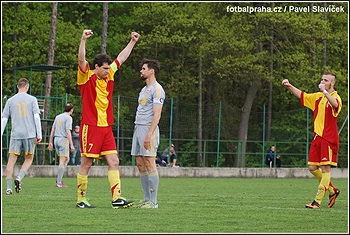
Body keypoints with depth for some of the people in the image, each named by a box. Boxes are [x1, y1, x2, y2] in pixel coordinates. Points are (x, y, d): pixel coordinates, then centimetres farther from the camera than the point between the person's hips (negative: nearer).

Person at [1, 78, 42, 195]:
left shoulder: (10, 100, 8)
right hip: (30, 134, -1)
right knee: (28, 159, 12)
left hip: (15, 134, 1)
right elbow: (36, 117, -3)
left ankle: (9, 187, -6)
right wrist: (39, 134, -2)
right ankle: (19, 178, -12)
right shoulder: (32, 99, 4)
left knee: (11, 160, 2)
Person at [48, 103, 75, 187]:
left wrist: (50, 142, 19)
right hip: (63, 139, -7)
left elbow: (52, 130, 15)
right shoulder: (68, 118, -8)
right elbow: (68, 131, -16)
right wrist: (71, 145, -17)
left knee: (67, 159, 17)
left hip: (56, 139, 7)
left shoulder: (58, 117, 14)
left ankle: (59, 179, 7)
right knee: (62, 161, -4)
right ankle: (59, 182, -5)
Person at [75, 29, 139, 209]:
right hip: (90, 126, -7)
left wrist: (132, 42, 26)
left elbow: (121, 58, 23)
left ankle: (116, 198, -4)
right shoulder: (87, 77, -5)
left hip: (106, 127, 7)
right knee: (86, 164, -2)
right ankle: (81, 199, 5)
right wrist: (83, 40, -35)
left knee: (114, 162, -2)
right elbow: (81, 60, -21)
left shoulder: (109, 75, 13)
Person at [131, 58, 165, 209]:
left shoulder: (157, 89, -8)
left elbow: (157, 114, -15)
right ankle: (147, 199, 11)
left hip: (148, 129, -9)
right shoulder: (144, 89, 21)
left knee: (150, 164, -10)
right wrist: (138, 132, 17)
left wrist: (149, 134, -22)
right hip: (138, 128, 9)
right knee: (140, 165, 7)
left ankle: (153, 201, -9)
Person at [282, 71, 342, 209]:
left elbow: (335, 104, -33)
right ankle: (332, 191, 24)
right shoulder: (318, 97, 14)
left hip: (329, 139, -8)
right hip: (317, 137, 8)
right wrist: (290, 86, 9)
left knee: (325, 169, -6)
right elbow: (301, 95, 23)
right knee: (312, 168, 6)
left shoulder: (335, 97, -9)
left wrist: (325, 91, -38)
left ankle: (318, 201, -4)